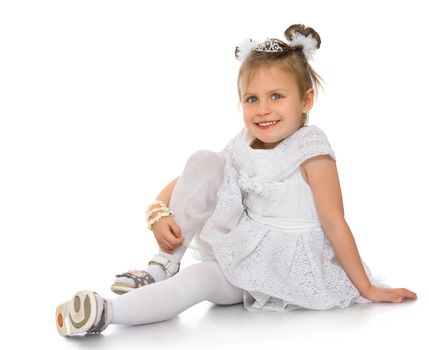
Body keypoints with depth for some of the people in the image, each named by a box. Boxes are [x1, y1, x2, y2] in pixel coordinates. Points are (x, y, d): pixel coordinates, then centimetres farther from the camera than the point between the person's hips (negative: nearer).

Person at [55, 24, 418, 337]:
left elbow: (335, 225, -15)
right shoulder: (241, 148, 0)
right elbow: (185, 183, 3)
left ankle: (105, 312, -27)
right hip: (243, 250, 5)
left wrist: (367, 289, -10)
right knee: (204, 160, -14)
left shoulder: (310, 150, -16)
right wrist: (159, 211, -19)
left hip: (287, 268, -5)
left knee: (199, 279, -31)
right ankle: (165, 264, -11)